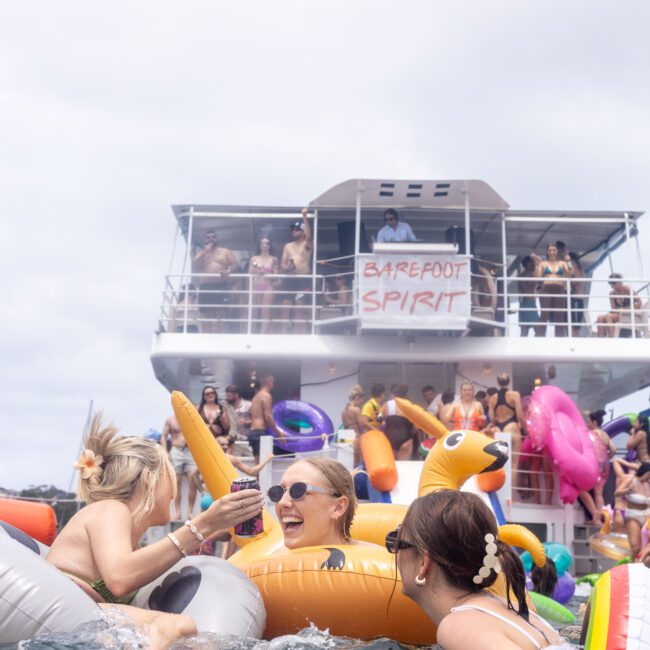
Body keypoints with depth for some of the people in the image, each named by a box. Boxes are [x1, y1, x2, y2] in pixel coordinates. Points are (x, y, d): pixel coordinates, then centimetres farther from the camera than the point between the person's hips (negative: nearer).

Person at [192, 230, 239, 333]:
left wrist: (228, 271, -17)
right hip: (205, 287, 2)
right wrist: (205, 251, -2)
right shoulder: (201, 253, 18)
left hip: (222, 286, -2)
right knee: (206, 316, -4)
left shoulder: (225, 251, 14)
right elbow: (194, 267, 1)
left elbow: (236, 264, 5)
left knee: (222, 315, -12)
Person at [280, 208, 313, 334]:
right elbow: (282, 263, 14)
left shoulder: (308, 244, 4)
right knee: (286, 307, 0)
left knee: (300, 309, -7)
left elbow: (309, 236, -19)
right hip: (290, 279, 4)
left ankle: (299, 335, -5)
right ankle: (284, 335, 3)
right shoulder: (288, 246, 17)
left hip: (304, 279, -4)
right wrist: (286, 267, -11)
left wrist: (304, 216, -26)